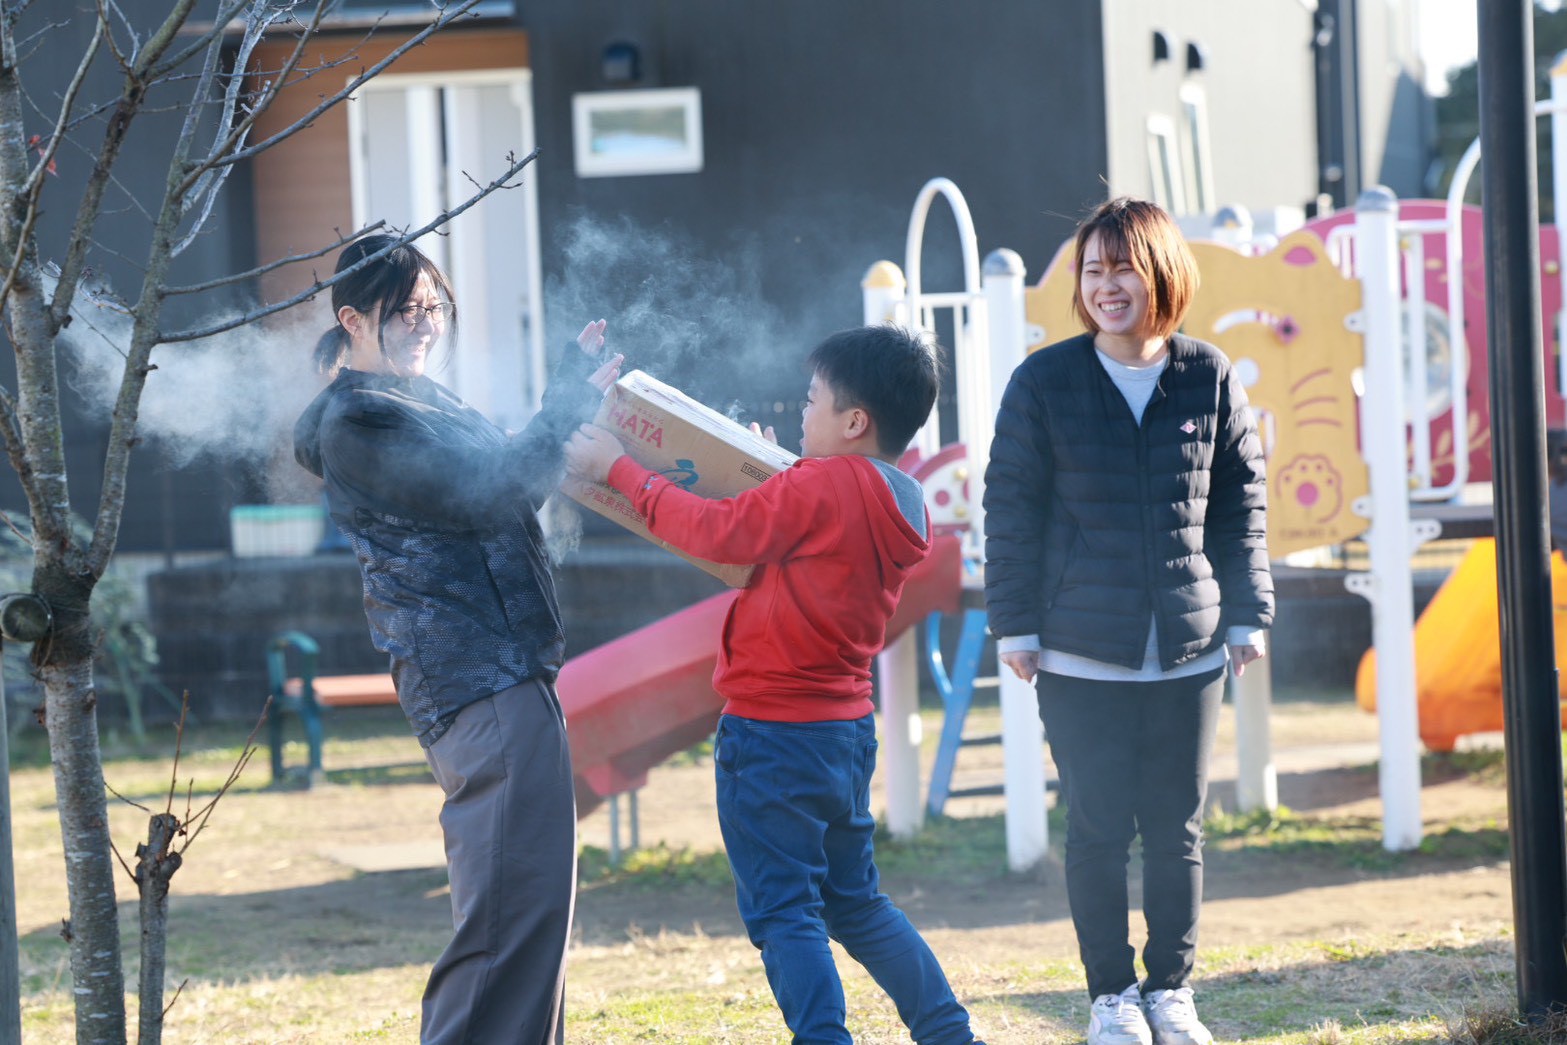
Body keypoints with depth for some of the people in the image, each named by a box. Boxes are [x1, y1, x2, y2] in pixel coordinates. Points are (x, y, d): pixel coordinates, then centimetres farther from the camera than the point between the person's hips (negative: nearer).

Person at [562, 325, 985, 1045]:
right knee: (856, 902, 19)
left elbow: (718, 532, -14)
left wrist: (619, 470, -7)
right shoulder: (900, 507, 7)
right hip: (846, 724, 9)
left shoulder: (819, 487, -18)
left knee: (782, 911, -3)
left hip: (772, 731, -9)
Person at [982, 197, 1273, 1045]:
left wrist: (1247, 614, 6)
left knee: (1178, 829, 8)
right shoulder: (1044, 382, -3)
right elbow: (1011, 509, 1)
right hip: (1080, 655, -2)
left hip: (1190, 650, 2)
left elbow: (1241, 503, 9)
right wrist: (1014, 624, -3)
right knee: (1098, 829, 2)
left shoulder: (1209, 379, 2)